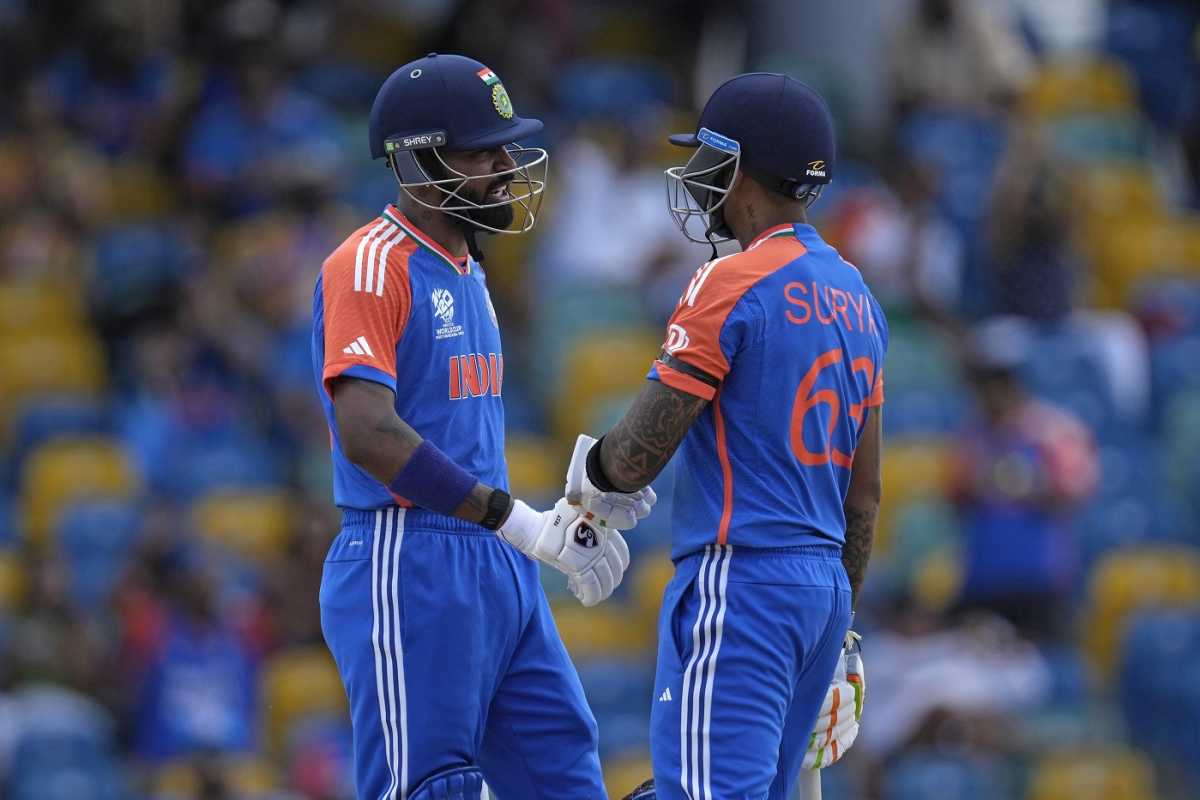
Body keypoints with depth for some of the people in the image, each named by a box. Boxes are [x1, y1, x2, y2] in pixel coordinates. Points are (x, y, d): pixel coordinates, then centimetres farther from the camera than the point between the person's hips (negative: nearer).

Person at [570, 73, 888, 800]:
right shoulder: (857, 297, 14)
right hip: (825, 584, 9)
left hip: (740, 583, -9)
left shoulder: (732, 287, -12)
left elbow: (637, 459, -13)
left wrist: (588, 466, 10)